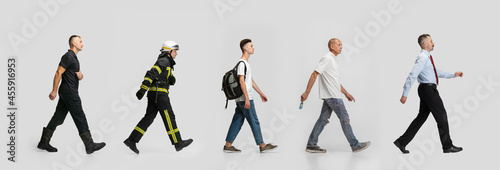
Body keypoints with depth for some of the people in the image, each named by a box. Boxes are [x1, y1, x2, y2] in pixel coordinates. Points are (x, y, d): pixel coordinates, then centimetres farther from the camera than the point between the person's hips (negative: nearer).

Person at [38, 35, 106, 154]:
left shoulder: (74, 58, 18)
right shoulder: (68, 57, -13)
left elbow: (80, 74, 22)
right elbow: (58, 73, -18)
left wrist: (80, 75, -2)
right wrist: (54, 91, -20)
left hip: (66, 93, 10)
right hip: (70, 93, -10)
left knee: (58, 118, 10)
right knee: (80, 118, -5)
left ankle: (44, 142, 14)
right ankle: (90, 146, 0)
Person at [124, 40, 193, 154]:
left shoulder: (167, 64, 25)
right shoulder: (164, 61, -8)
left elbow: (170, 80, 16)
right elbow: (151, 74, -20)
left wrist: (172, 79, -9)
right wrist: (143, 89, -29)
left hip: (154, 94, 10)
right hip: (159, 93, -10)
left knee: (149, 118, 6)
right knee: (169, 117, -7)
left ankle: (131, 140, 4)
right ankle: (178, 143, -4)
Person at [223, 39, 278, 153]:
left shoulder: (246, 63, 19)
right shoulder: (242, 63, -13)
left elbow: (251, 81, 24)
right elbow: (241, 81, -19)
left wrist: (261, 93, 26)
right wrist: (247, 99, -23)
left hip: (241, 100, 10)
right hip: (244, 99, -10)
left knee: (237, 122, 9)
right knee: (254, 122, -3)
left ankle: (228, 145, 12)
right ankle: (262, 145, 5)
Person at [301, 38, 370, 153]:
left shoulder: (334, 60, 19)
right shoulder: (327, 59, -12)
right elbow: (314, 75, -17)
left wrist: (346, 93, 24)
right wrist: (307, 92, -21)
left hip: (330, 96, 10)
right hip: (332, 96, -10)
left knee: (323, 119, 8)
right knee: (344, 118, -4)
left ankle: (311, 145, 10)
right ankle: (355, 145, 4)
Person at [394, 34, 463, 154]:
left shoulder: (427, 58, 16)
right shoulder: (423, 58, -16)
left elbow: (437, 72, 26)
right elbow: (412, 76, -22)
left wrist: (453, 75, 22)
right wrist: (405, 94, -25)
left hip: (427, 90, 10)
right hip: (428, 89, -10)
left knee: (421, 117, 11)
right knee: (441, 116, -1)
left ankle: (402, 142, 12)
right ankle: (447, 146, 11)